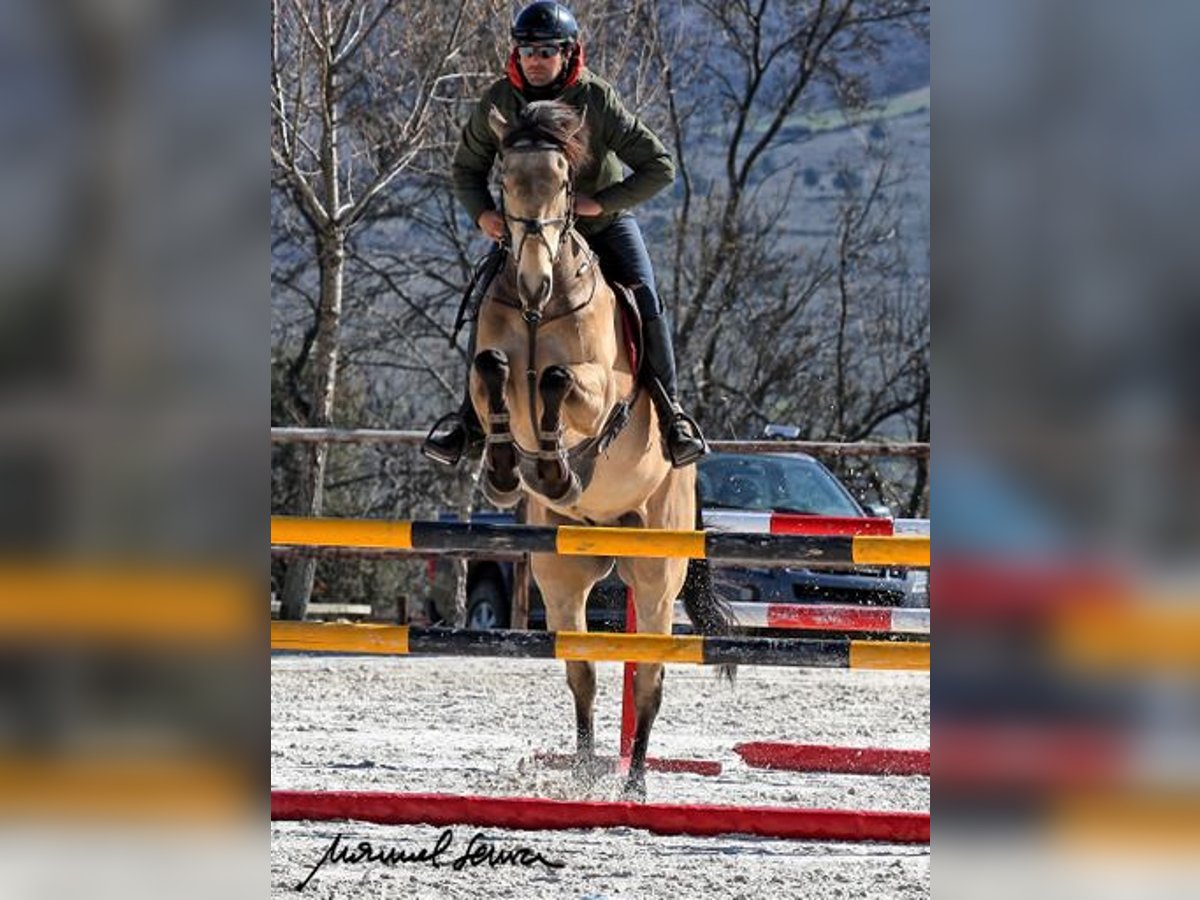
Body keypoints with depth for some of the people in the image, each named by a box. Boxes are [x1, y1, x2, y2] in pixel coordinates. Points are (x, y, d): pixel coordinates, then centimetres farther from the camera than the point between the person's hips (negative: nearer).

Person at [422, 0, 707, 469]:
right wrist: (482, 213, -16)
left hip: (603, 220, -2)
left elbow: (659, 167, -21)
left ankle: (669, 408, -4)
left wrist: (601, 202, -29)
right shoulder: (499, 102, -13)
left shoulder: (597, 99, -22)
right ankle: (471, 415, 1)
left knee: (645, 301, -19)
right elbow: (466, 167, 3)